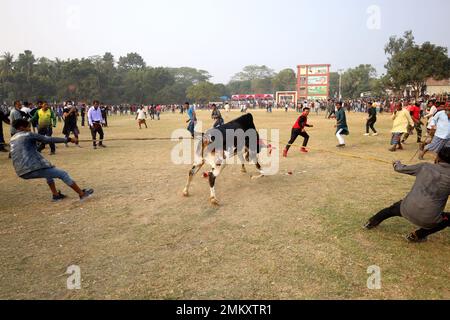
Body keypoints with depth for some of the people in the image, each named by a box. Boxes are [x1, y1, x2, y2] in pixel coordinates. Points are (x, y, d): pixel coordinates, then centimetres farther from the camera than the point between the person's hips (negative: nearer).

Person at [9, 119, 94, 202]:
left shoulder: (12, 140, 19)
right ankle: (82, 194, 5)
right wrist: (68, 139, -1)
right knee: (63, 174, 2)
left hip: (22, 172, 9)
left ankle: (56, 195, 26)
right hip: (34, 168, -9)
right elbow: (49, 139, -5)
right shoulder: (28, 135, -2)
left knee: (49, 171, 32)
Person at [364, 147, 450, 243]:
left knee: (394, 208, 35)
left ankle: (371, 223, 49)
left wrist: (397, 163, 38)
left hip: (408, 210, 3)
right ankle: (417, 235, 20)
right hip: (428, 219, -3)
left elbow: (401, 169, 15)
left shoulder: (425, 167, 3)